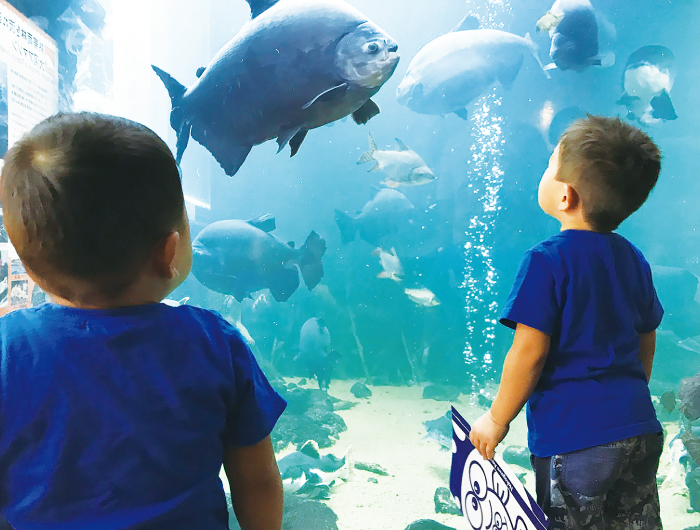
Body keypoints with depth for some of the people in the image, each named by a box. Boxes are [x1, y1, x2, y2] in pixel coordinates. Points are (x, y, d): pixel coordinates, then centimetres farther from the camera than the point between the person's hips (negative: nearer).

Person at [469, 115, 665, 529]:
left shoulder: (546, 261, -16)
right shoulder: (634, 259, 5)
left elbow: (530, 352, -18)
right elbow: (647, 342, 14)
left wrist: (497, 421, -6)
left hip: (573, 436, -6)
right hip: (641, 429, 7)